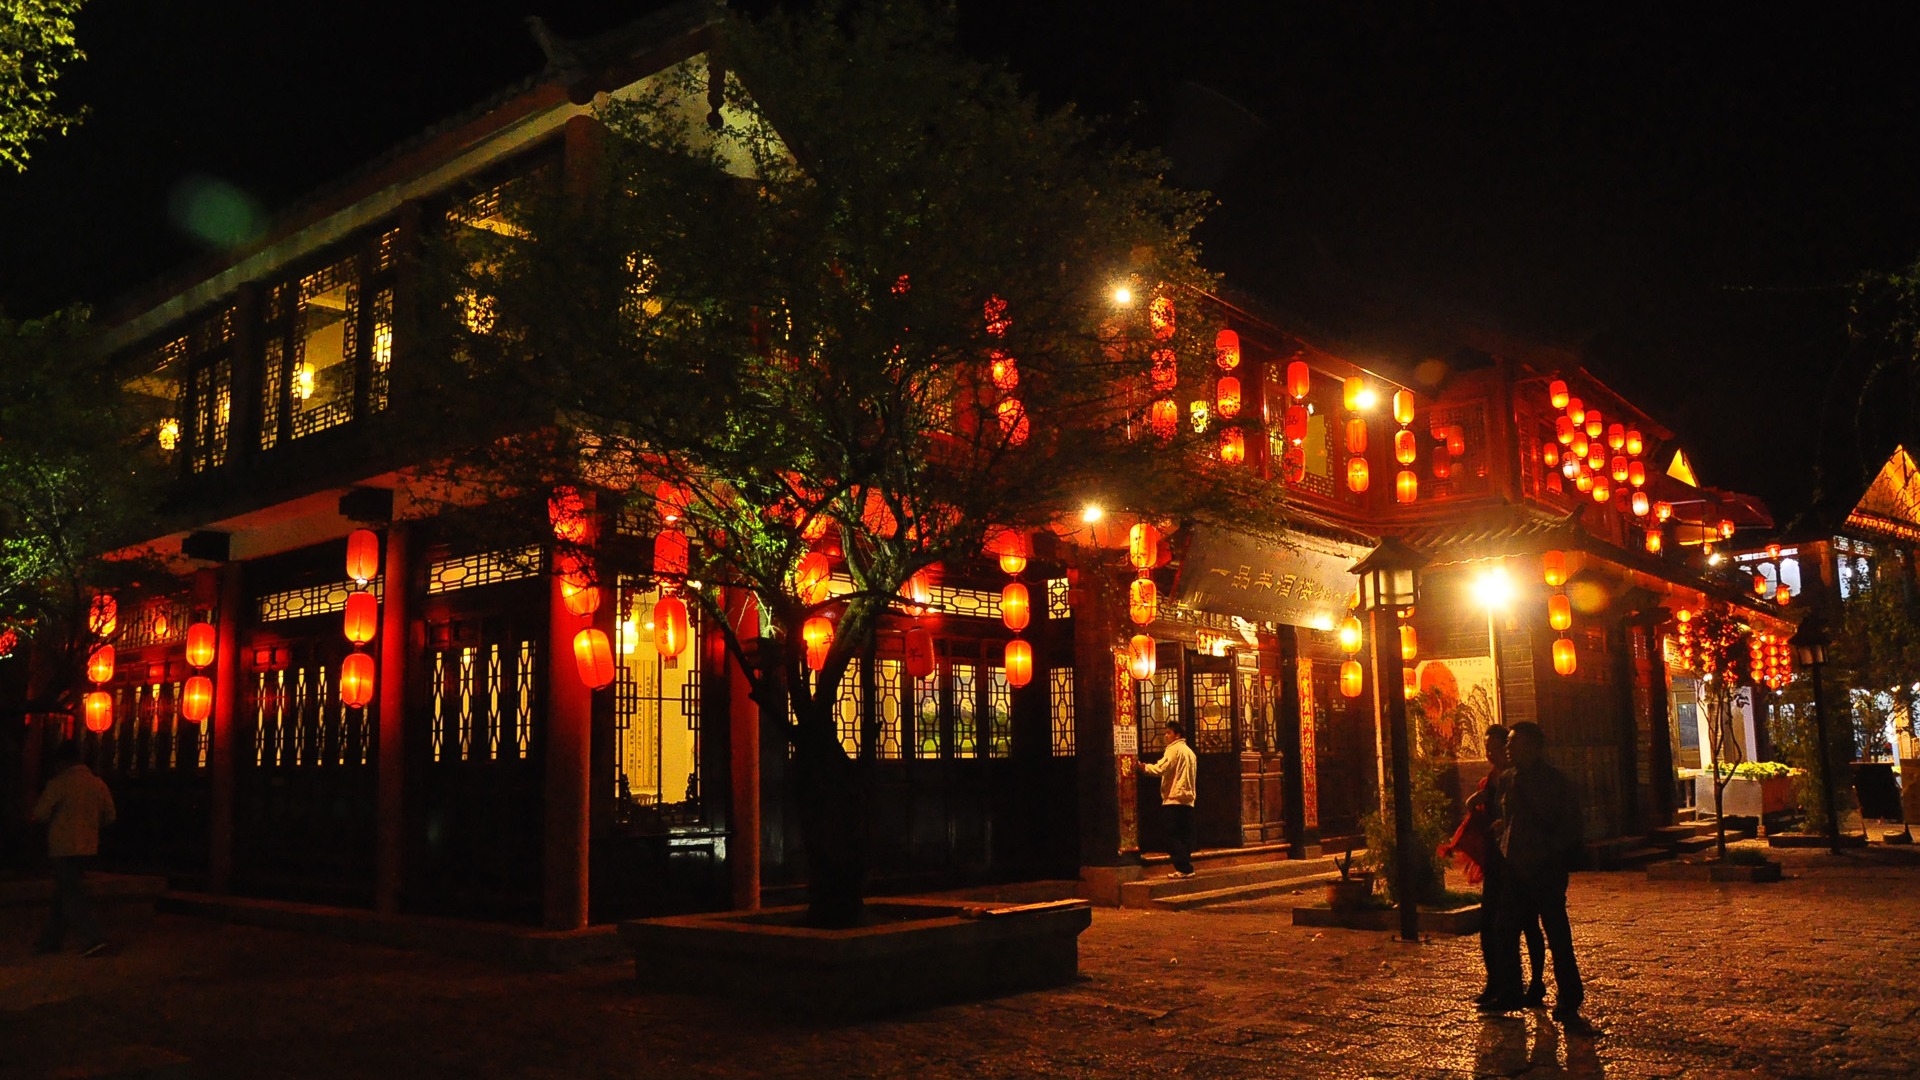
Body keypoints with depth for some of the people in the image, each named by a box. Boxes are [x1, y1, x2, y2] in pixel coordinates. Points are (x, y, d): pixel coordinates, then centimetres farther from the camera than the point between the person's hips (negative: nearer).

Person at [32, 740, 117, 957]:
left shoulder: (59, 783, -11)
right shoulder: (98, 783, 6)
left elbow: (40, 814, -10)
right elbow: (109, 816, 8)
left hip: (63, 848, -6)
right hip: (88, 847, 6)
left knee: (71, 896, -4)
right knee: (63, 894, 18)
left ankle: (93, 939, -13)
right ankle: (51, 940, 24)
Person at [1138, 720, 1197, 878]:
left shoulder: (1173, 749, -7)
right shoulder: (1189, 751, 20)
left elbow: (1160, 769, -19)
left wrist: (1142, 766, -12)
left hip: (1174, 799, -8)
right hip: (1188, 799, 8)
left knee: (1173, 836, -5)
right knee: (1186, 836, 8)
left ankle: (1183, 869, -10)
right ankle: (1186, 867, 7)